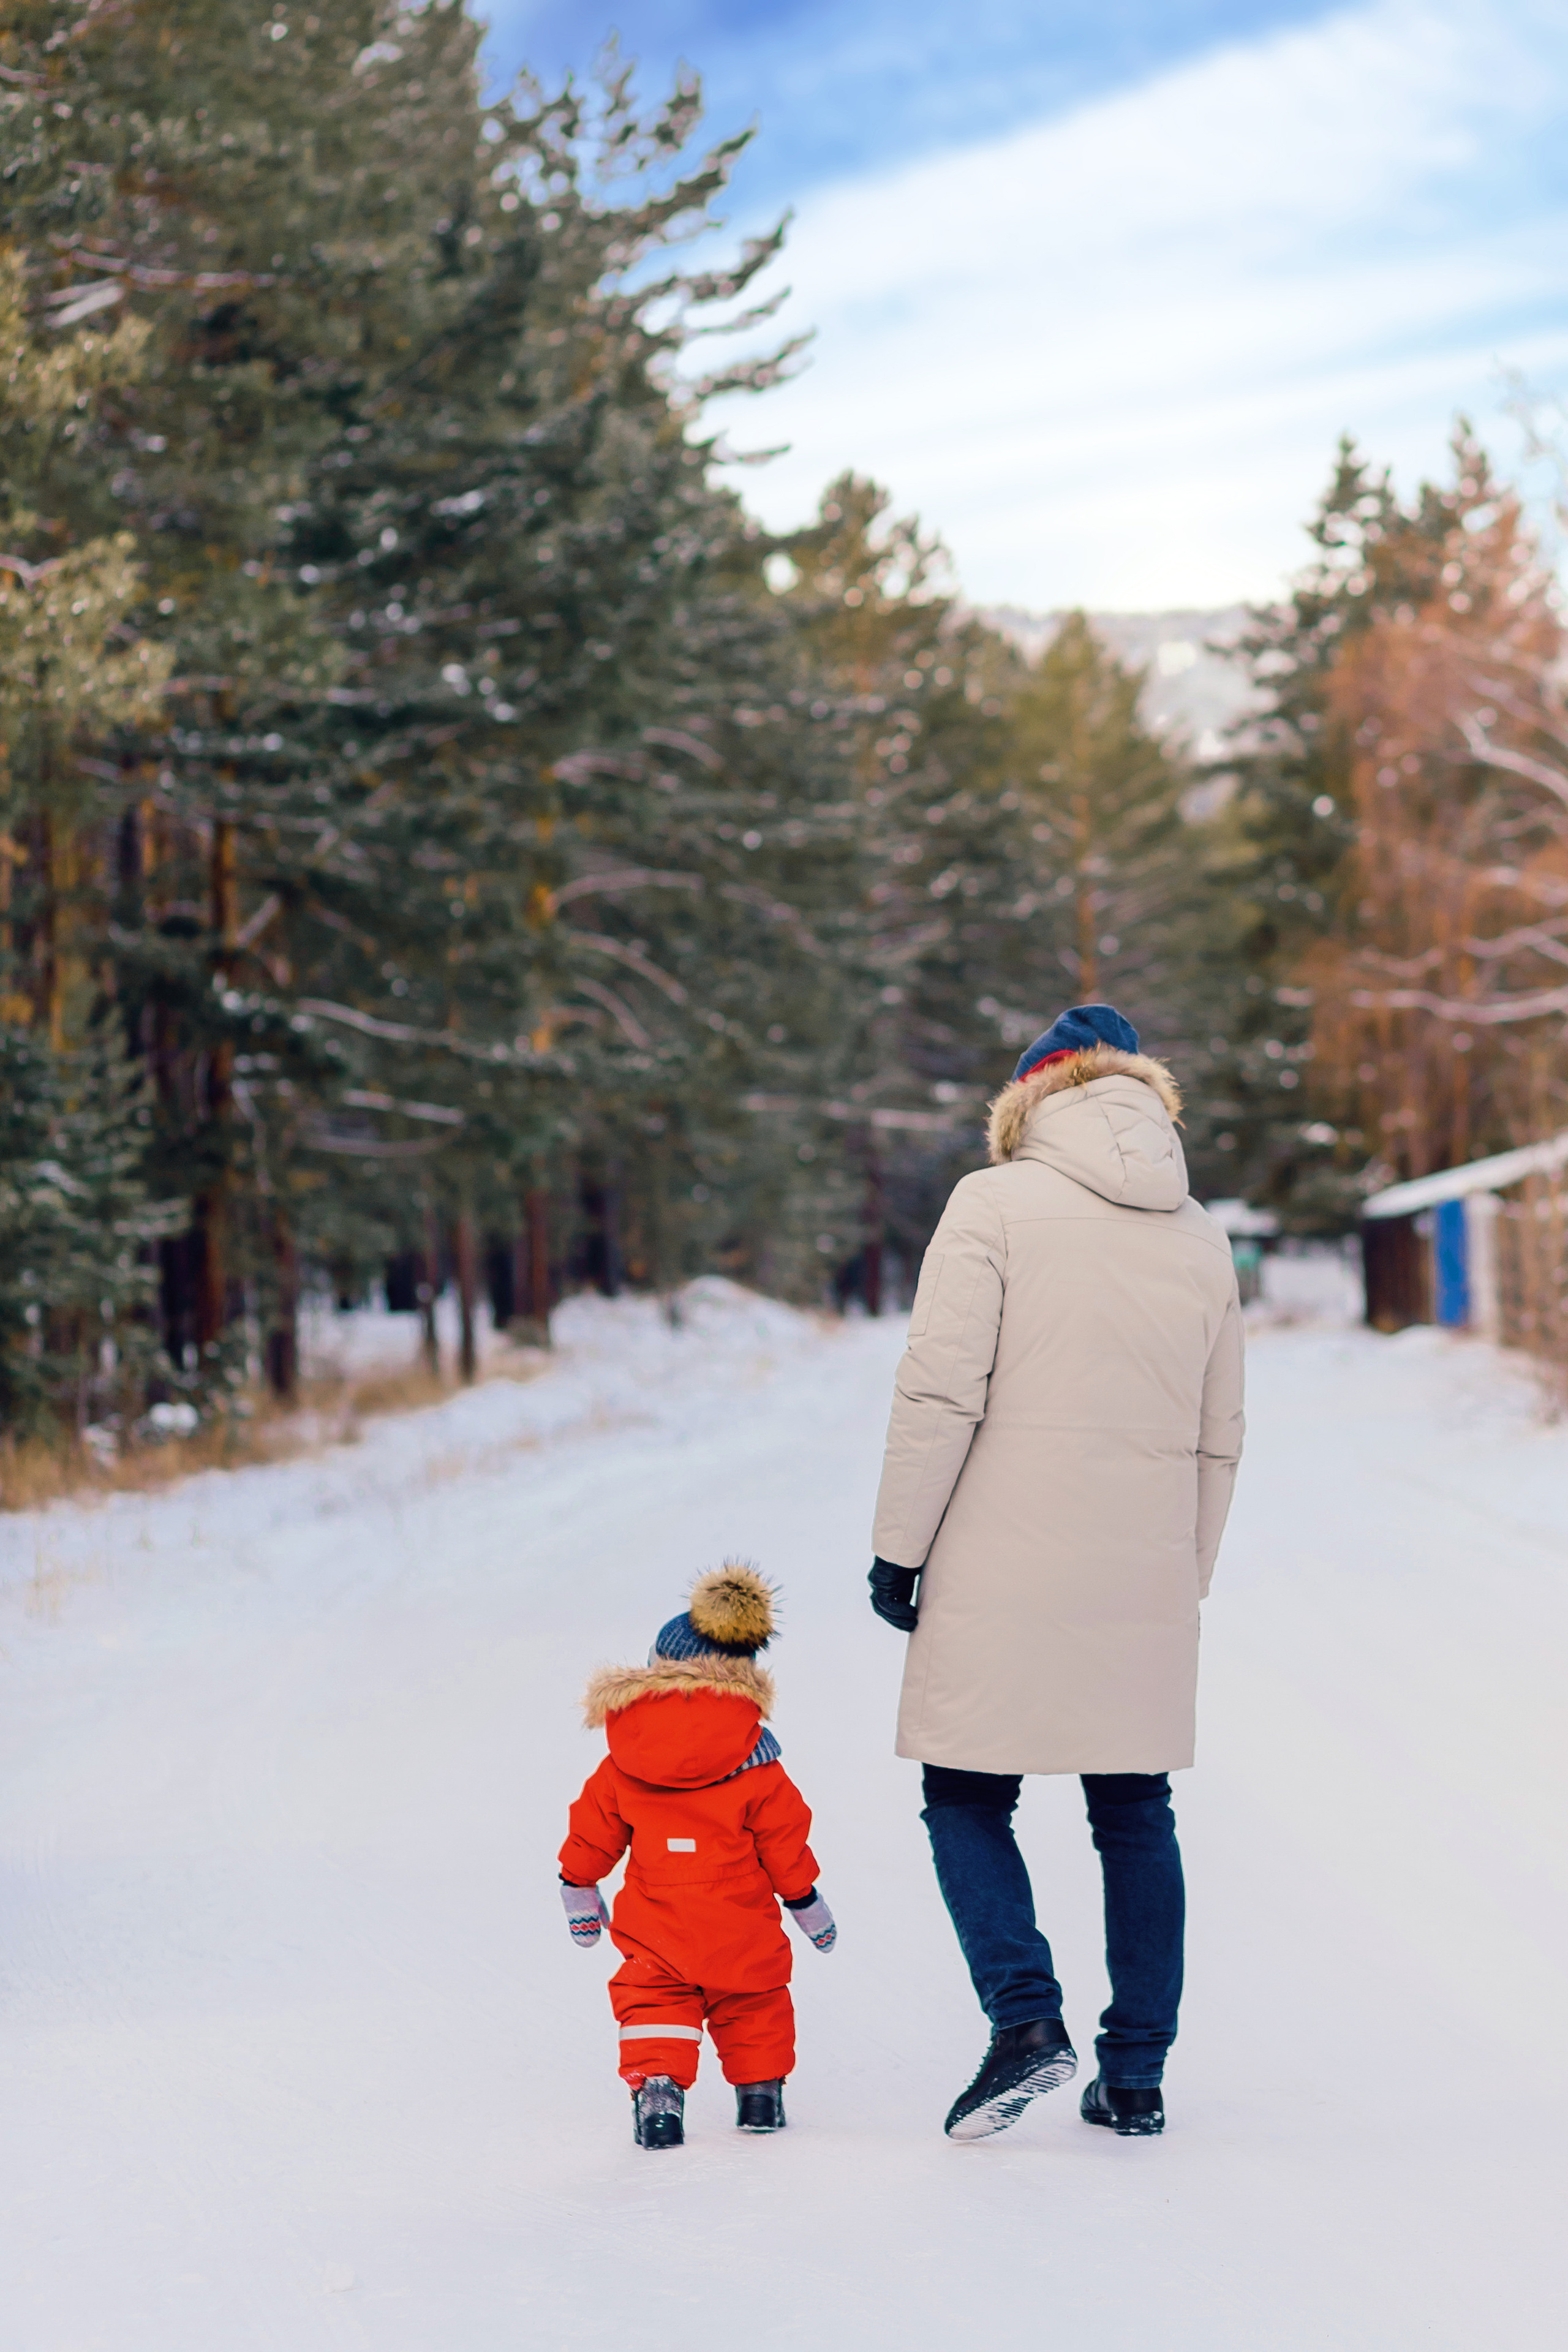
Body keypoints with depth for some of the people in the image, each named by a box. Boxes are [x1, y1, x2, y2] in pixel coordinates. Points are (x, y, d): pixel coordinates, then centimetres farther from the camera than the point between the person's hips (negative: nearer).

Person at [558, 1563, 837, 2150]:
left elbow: (594, 1826, 7)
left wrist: (578, 1887, 23)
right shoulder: (754, 1760, -7)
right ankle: (760, 2091, 26)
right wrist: (806, 1901, 11)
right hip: (741, 1925, 0)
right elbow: (784, 1837, -2)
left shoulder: (625, 1759, -2)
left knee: (653, 2000, 10)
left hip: (656, 1925, 0)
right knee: (753, 2002, 19)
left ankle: (656, 2086, -8)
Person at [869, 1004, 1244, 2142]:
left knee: (967, 1797, 6)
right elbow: (1221, 1440, 15)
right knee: (1135, 1815, 12)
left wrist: (899, 1547, -4)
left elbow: (941, 1394, -11)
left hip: (1007, 1577, -4)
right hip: (1146, 1584, 4)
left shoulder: (996, 1205, -5)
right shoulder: (1203, 1240, 11)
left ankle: (1027, 2016, -11)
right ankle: (1136, 2074, 13)